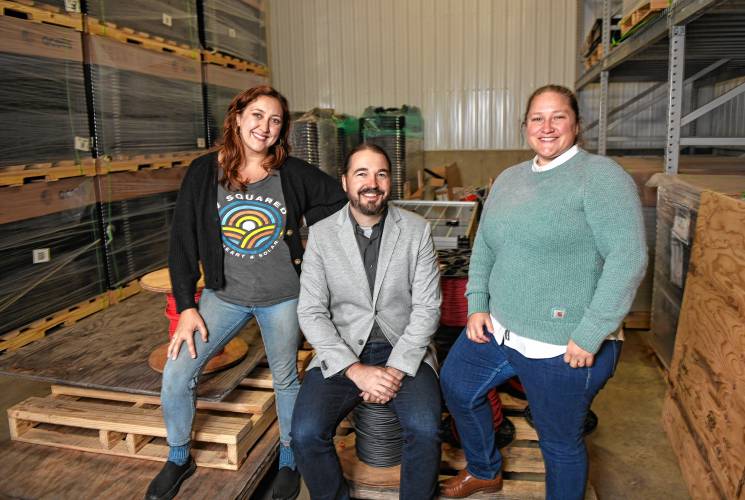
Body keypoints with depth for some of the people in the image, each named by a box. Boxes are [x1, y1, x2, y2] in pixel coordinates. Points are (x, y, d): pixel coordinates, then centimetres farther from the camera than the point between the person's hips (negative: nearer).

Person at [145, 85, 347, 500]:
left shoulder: (293, 174, -7)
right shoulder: (204, 172, -4)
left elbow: (339, 200, 4)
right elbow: (183, 242, -2)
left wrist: (316, 255, -1)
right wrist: (186, 306, -6)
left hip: (282, 297, -1)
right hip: (225, 294, 2)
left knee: (286, 378, 13)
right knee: (176, 375, -2)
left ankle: (289, 459, 39)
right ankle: (178, 458, 26)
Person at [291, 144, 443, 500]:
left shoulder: (416, 230, -1)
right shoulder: (321, 234, -1)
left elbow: (427, 307, -3)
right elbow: (311, 312, -5)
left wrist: (395, 369, -15)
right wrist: (356, 370, -16)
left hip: (403, 350, 0)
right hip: (342, 353, 1)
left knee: (425, 429, -25)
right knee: (305, 433, -20)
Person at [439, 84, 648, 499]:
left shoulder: (600, 176, -13)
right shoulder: (509, 178, 10)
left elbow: (628, 258, -20)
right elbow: (485, 246, 15)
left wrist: (590, 336, -22)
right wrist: (478, 305, 5)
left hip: (564, 348, -7)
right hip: (498, 328, 8)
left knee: (561, 444, 10)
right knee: (456, 386, 21)